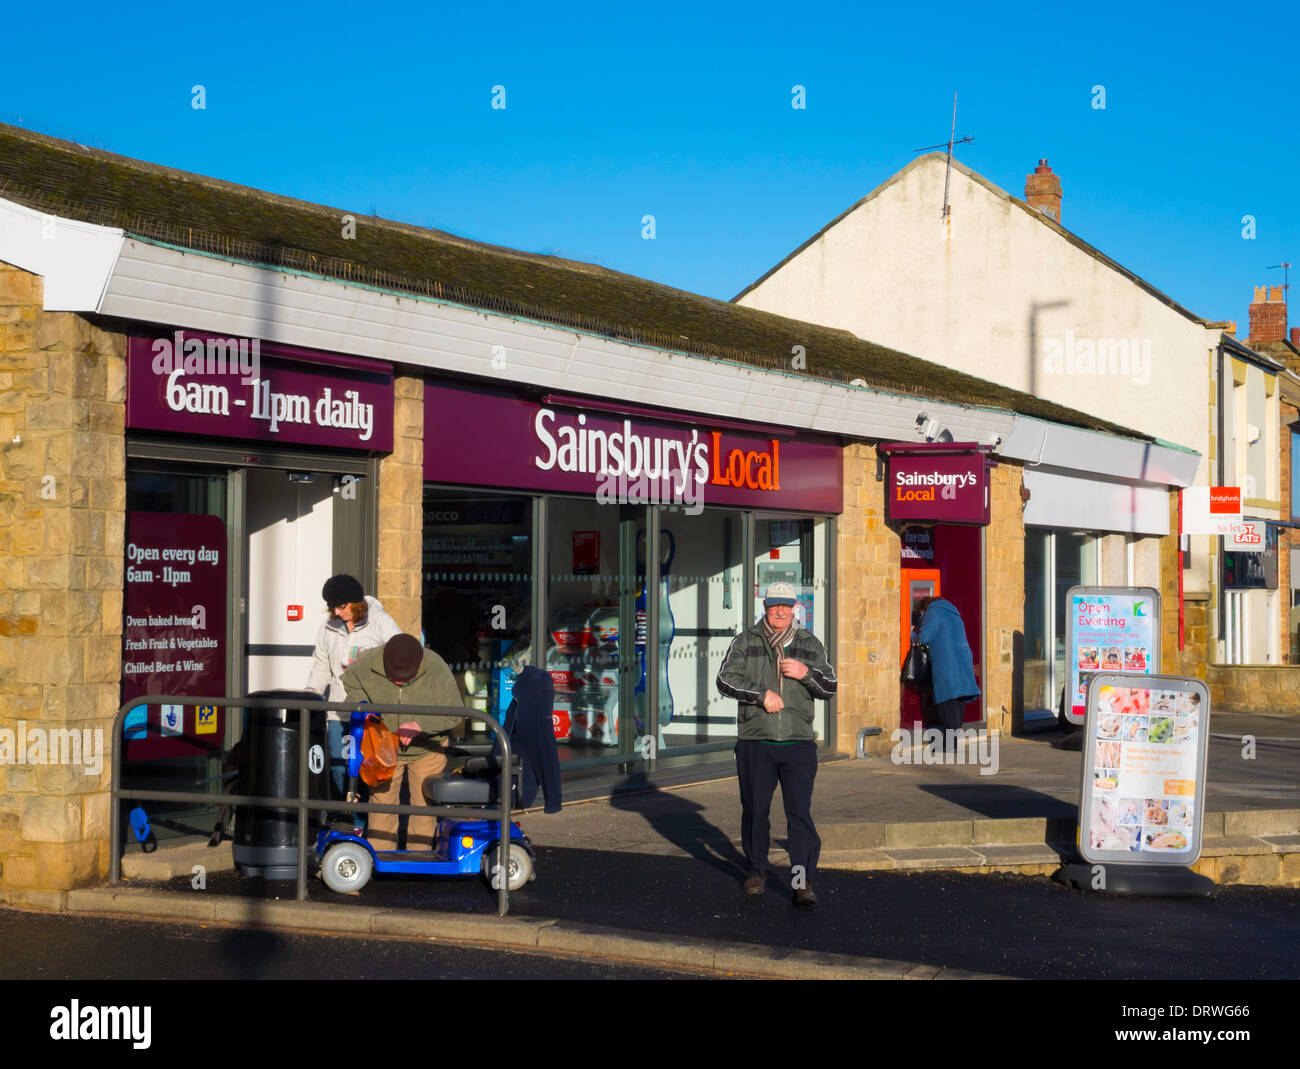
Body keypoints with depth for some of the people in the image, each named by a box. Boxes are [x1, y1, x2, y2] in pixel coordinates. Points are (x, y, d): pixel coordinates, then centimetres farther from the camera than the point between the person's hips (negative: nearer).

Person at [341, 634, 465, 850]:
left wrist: (419, 724, -30)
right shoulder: (366, 664, -21)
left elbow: (455, 714, -18)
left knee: (424, 803, 2)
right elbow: (350, 680, 5)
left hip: (427, 749, -1)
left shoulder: (437, 670, -26)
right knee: (382, 800, 2)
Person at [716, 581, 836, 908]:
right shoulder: (746, 641, 6)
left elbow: (829, 687, 7)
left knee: (800, 813, -7)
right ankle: (757, 870, 27)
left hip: (799, 743, 0)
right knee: (755, 810, 7)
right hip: (754, 742, 0)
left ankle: (802, 882, -8)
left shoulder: (810, 645, 11)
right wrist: (762, 694, -15)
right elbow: (726, 680, -4)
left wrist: (806, 673, -12)